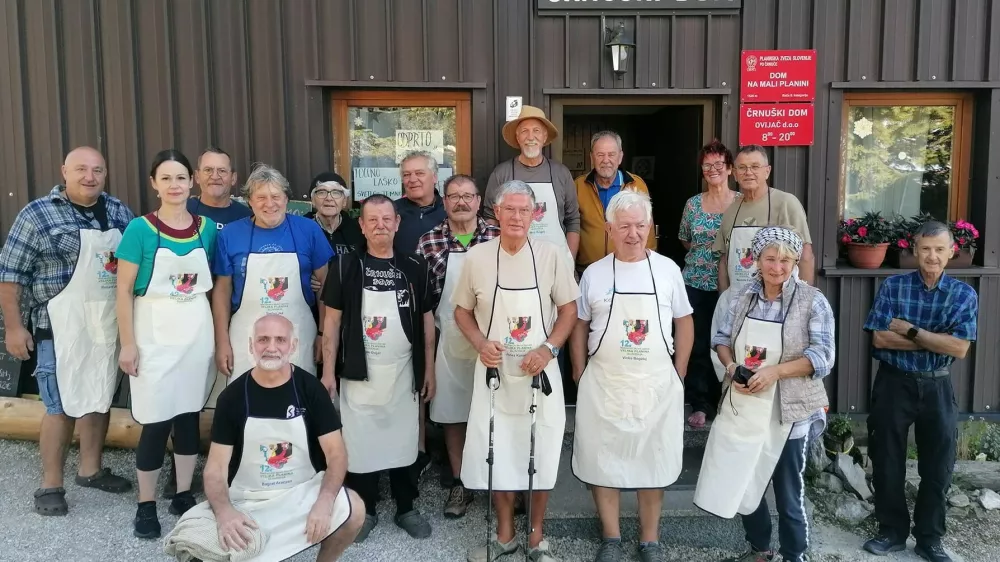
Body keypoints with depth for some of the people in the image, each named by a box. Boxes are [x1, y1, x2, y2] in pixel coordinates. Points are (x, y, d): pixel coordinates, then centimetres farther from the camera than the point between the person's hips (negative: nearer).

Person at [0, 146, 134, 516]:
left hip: (110, 326, 5)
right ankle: (51, 486, 15)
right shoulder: (38, 214, -7)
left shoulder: (118, 212, 7)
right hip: (62, 327, -5)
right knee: (62, 405, 0)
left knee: (100, 399, 14)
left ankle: (91, 470, 30)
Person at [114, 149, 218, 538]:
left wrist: (220, 333, 9)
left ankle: (184, 495, 25)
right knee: (156, 421, 0)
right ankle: (146, 504, 16)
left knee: (190, 415, 10)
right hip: (155, 335, -3)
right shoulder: (140, 229, -8)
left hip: (198, 333, 3)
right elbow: (124, 290, -7)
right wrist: (128, 343, -10)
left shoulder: (207, 228, 3)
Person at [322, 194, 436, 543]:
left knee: (403, 440, 11)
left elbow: (426, 319, 7)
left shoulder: (414, 267, 3)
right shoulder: (346, 265, -2)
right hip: (359, 372, -1)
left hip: (403, 373, 2)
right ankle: (365, 510, 24)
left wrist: (429, 369, 5)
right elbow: (332, 320, -1)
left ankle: (406, 508, 28)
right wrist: (328, 370, -5)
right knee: (359, 442, 6)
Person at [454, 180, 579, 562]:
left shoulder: (551, 255, -6)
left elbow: (568, 309, 0)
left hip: (540, 372, -1)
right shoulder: (477, 257, -4)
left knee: (541, 454, 9)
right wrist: (480, 343, -11)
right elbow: (462, 311, 6)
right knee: (497, 453, 10)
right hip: (496, 372, 1)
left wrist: (548, 348, -14)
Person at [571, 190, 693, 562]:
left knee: (654, 461, 10)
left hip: (656, 384, 0)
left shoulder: (668, 269, 1)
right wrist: (579, 374, 4)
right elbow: (580, 326, 8)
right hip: (604, 385, 0)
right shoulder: (594, 274, 0)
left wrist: (678, 375, 4)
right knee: (603, 461, 8)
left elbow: (684, 323, 7)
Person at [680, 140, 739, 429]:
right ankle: (700, 405, 12)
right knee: (698, 345, 3)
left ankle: (724, 403, 19)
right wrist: (702, 252, 6)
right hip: (696, 283, 2)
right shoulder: (693, 204, 5)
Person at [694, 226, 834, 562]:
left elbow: (823, 356, -14)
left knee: (788, 490, 11)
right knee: (740, 482, 15)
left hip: (789, 410, -4)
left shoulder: (812, 301, -10)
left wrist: (775, 371, -25)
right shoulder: (742, 297, 2)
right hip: (742, 406, 4)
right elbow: (722, 339, 8)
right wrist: (732, 366, -12)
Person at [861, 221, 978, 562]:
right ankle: (892, 532, 24)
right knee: (887, 462, 7)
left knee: (938, 466, 8)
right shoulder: (892, 287, -5)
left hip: (937, 387, 1)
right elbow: (879, 339, -13)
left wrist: (910, 331, -16)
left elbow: (959, 349, -13)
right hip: (894, 383, -1)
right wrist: (935, 340, -14)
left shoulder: (964, 294, -2)